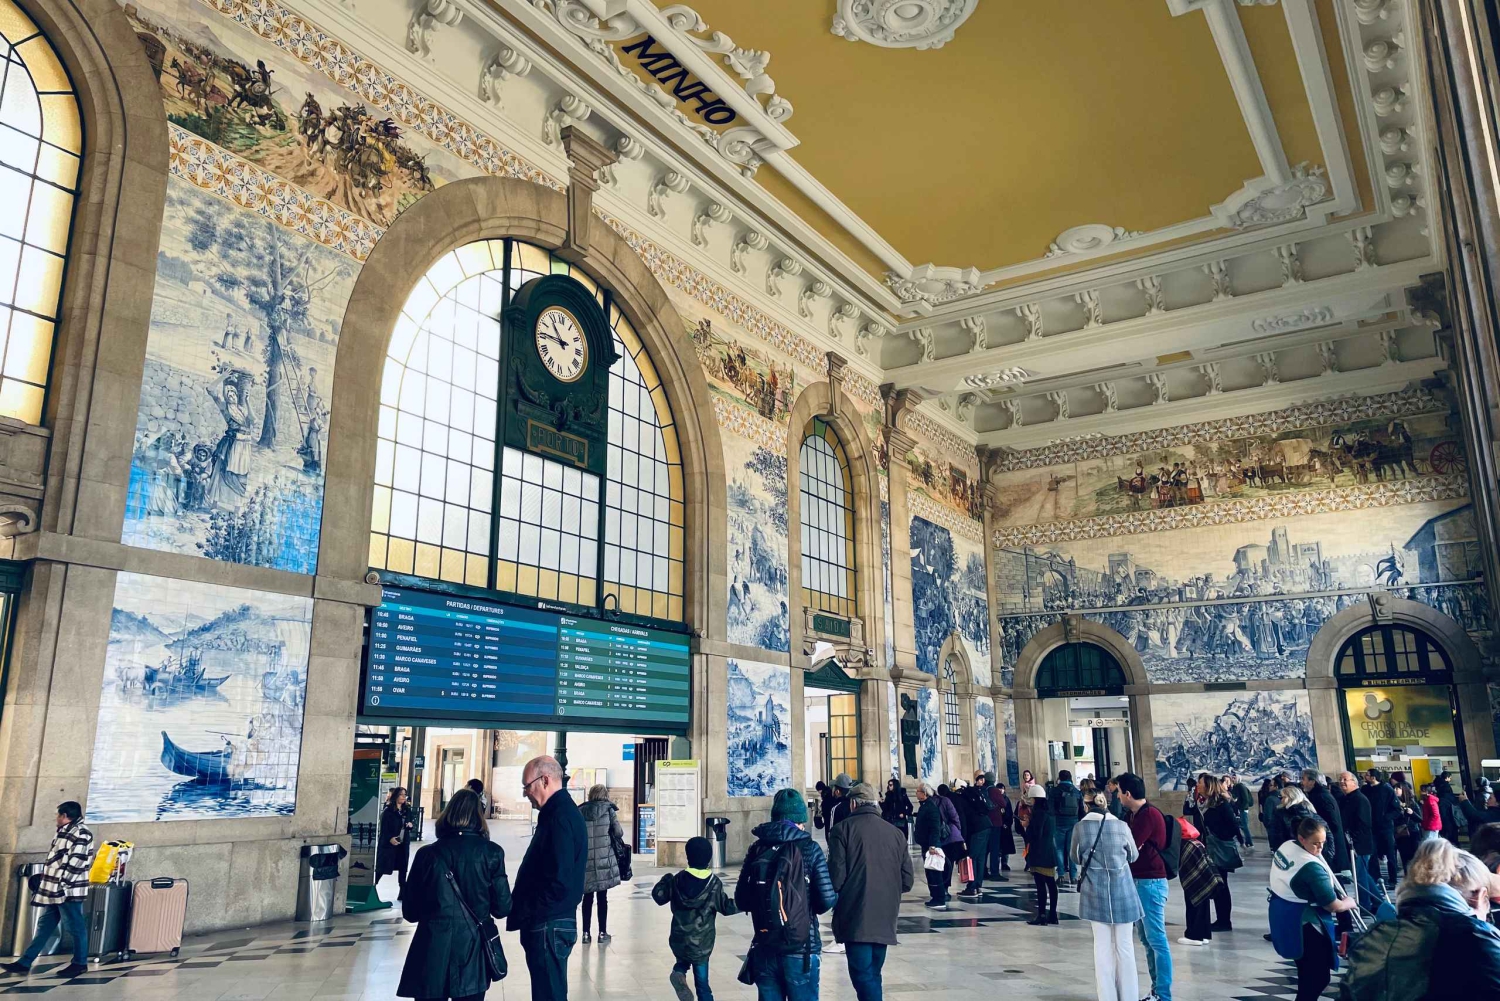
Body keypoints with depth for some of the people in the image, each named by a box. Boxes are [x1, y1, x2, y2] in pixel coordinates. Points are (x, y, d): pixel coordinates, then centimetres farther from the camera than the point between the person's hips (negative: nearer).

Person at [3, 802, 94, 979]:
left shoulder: (81, 834, -15)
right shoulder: (63, 832, 19)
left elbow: (75, 863, -21)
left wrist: (62, 884, -21)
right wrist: (45, 881, 22)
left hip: (68, 891, -10)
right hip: (54, 891, 10)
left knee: (75, 927, -2)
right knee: (44, 926, 14)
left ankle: (80, 963, 6)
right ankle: (25, 963, 19)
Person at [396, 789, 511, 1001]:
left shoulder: (428, 853, -3)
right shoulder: (491, 852, -5)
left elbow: (410, 911, 3)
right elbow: (502, 907, -3)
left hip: (433, 950, 0)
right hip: (473, 951, 0)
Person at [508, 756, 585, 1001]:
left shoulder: (560, 818, -20)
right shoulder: (561, 811, 13)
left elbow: (557, 881, -26)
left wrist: (524, 915, -15)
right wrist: (525, 913, 14)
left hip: (548, 926, -10)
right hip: (552, 922, 10)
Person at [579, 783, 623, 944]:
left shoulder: (580, 811, 5)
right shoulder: (608, 809, 0)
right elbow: (618, 833, -1)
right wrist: (613, 839, 19)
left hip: (585, 860, 2)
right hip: (604, 859, -2)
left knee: (587, 897, 11)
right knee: (602, 896, 6)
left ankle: (586, 933, 12)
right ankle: (602, 933, 10)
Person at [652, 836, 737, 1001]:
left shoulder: (677, 879, -6)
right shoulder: (714, 884, -11)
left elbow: (659, 896, 4)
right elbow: (726, 907, -5)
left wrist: (665, 880, 21)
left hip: (678, 941, 1)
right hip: (701, 944, -1)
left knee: (682, 961, 28)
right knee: (702, 983, 10)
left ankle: (678, 974, -3)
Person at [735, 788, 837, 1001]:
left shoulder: (757, 849, 2)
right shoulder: (809, 849, -8)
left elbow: (741, 901, 4)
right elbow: (827, 900, -12)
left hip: (764, 948, 4)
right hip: (801, 949, -3)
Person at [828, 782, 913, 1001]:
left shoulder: (843, 829, -5)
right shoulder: (895, 833, 9)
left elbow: (836, 877, -11)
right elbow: (907, 880, 9)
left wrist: (833, 898, 10)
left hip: (856, 917, -5)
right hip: (885, 918, 5)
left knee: (863, 975, -6)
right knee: (872, 973, 18)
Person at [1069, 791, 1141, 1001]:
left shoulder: (1080, 827, -5)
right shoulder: (1121, 826, -7)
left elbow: (1075, 857, 9)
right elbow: (1134, 855, 9)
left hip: (1095, 890, 1)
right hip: (1121, 888, 0)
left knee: (1102, 945, 9)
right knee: (1124, 945, 9)